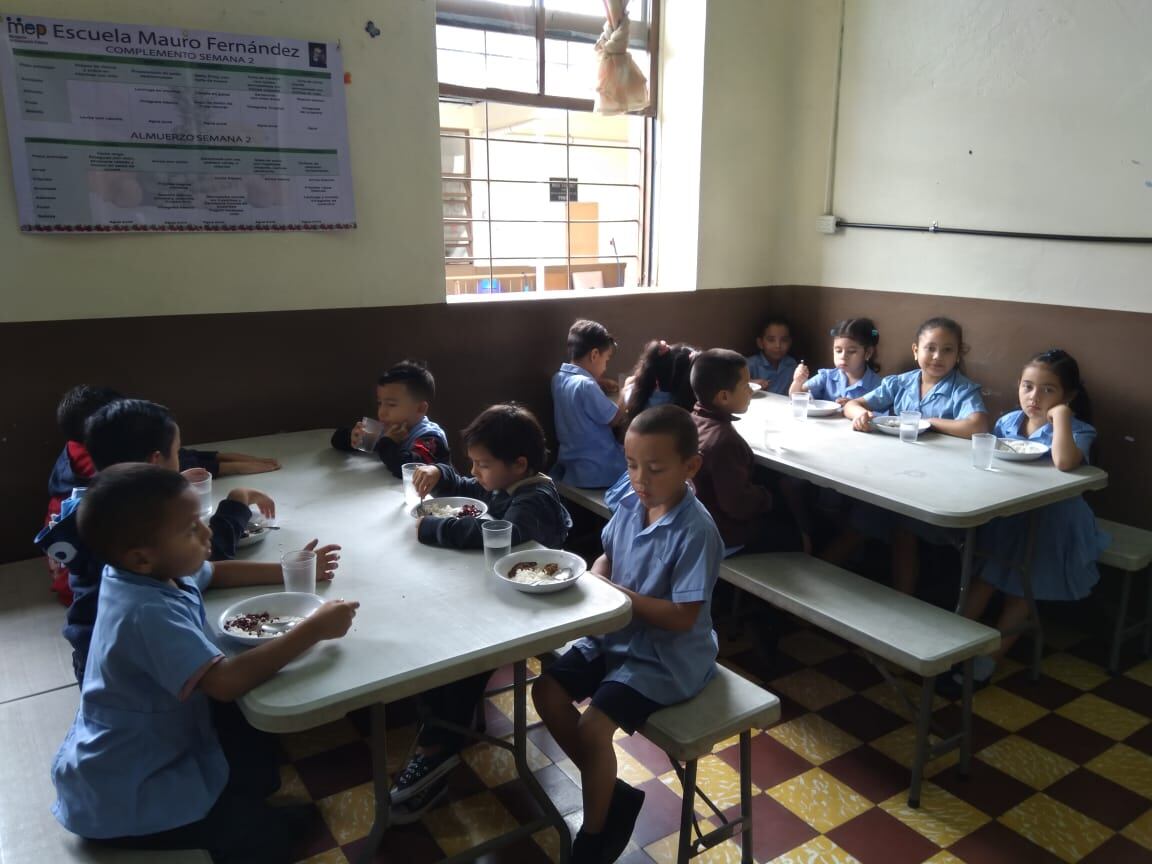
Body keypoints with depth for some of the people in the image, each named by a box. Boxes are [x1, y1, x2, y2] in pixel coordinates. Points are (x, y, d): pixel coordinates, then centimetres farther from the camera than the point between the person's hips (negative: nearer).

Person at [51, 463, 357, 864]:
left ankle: (259, 812, 36)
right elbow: (227, 681, -43)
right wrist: (313, 629, -36)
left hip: (148, 744, 9)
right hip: (122, 797, -9)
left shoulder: (153, 570, -6)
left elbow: (214, 574, 14)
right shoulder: (148, 614, -36)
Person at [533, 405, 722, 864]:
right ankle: (612, 793, 18)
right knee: (547, 689, 2)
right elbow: (607, 558, 12)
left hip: (666, 657, -8)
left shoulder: (696, 532, -25)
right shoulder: (630, 505, -3)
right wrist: (593, 579, -11)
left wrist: (619, 595, -27)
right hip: (616, 636, 8)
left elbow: (682, 617, -25)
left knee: (592, 728, -18)